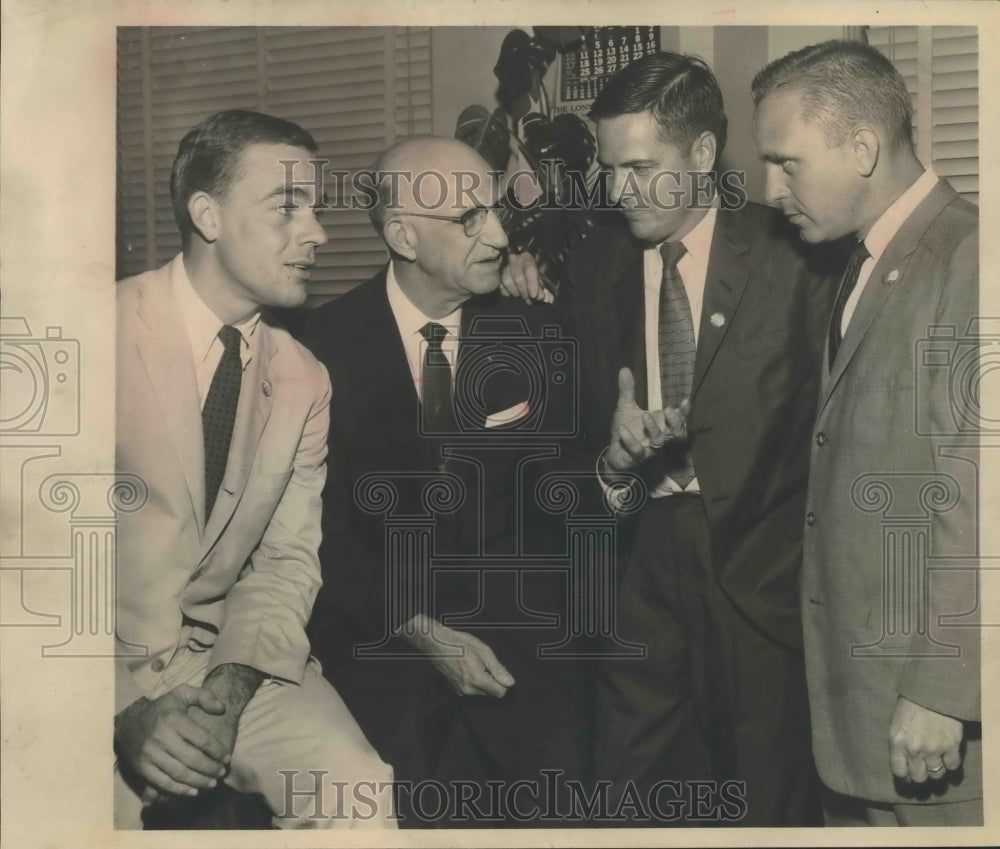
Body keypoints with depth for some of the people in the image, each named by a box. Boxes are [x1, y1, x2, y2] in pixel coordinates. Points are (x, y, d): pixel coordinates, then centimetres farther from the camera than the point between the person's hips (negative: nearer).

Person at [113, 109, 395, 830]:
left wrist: (234, 684, -12)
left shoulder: (304, 380, 4)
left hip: (224, 658, 4)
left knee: (357, 787, -18)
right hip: (98, 678, -3)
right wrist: (124, 708, -21)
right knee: (114, 800, -29)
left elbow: (286, 561, 7)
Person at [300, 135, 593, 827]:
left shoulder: (534, 335, 4)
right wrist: (421, 632, -11)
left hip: (514, 622, 2)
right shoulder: (326, 343, -4)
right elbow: (325, 522, -3)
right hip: (379, 626, -2)